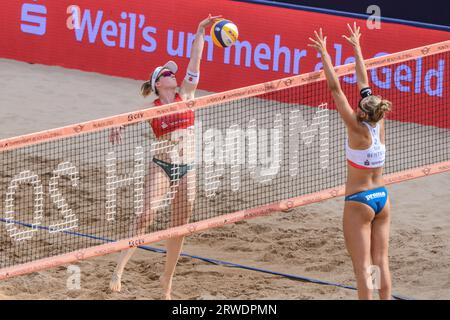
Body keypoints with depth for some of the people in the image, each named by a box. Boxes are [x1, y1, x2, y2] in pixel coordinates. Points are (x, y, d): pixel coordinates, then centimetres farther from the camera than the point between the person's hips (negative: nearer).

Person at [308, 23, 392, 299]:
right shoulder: (379, 124, -4)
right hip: (382, 197, 7)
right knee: (381, 262, 10)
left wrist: (324, 54, -13)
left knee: (363, 267, -4)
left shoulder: (358, 129, -18)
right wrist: (357, 48, 15)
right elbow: (363, 83, 5)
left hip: (359, 202, -6)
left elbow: (335, 89, -18)